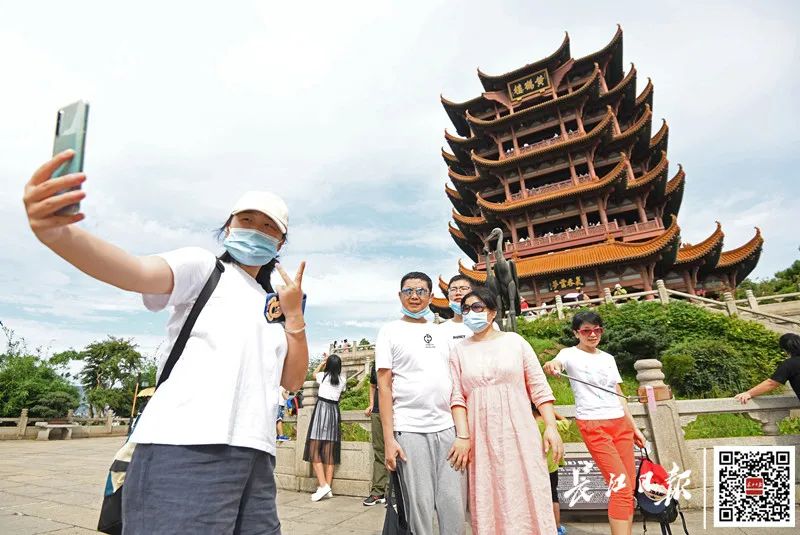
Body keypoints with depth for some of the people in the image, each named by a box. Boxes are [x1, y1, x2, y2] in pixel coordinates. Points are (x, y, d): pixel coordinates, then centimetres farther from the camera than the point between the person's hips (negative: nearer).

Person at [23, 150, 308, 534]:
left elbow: (293, 380, 14)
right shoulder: (203, 266, 6)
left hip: (255, 456, 6)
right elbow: (138, 272, -16)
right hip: (187, 447, -6)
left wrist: (294, 314, 2)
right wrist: (56, 233, -34)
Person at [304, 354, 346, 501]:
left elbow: (314, 373, 20)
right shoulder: (343, 379, 5)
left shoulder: (324, 376, -2)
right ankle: (328, 488, 5)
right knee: (329, 453, 6)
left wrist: (322, 362, 35)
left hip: (322, 408, -4)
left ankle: (323, 485, -15)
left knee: (315, 450, -4)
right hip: (334, 411, 4)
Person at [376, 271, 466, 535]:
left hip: (448, 427, 4)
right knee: (420, 504, 3)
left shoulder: (441, 333, 14)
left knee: (455, 503, 7)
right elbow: (384, 387, -3)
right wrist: (388, 439, -9)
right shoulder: (390, 331, 2)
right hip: (409, 430, -4)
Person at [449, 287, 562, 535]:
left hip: (519, 432, -1)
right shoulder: (459, 350, 7)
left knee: (528, 496, 3)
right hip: (482, 436, 1)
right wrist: (463, 436, -10)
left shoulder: (514, 341, 4)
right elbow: (457, 396, 0)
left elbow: (539, 386, 3)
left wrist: (551, 427, -5)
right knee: (489, 500, 7)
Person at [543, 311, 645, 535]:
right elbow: (555, 364, -27)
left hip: (620, 423, 6)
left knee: (629, 486, 8)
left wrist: (634, 427, 17)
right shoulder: (571, 354, -3)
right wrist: (551, 366, -51)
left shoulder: (608, 358, 15)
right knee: (621, 486, -11)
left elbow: (619, 396, 20)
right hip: (593, 425, -6)